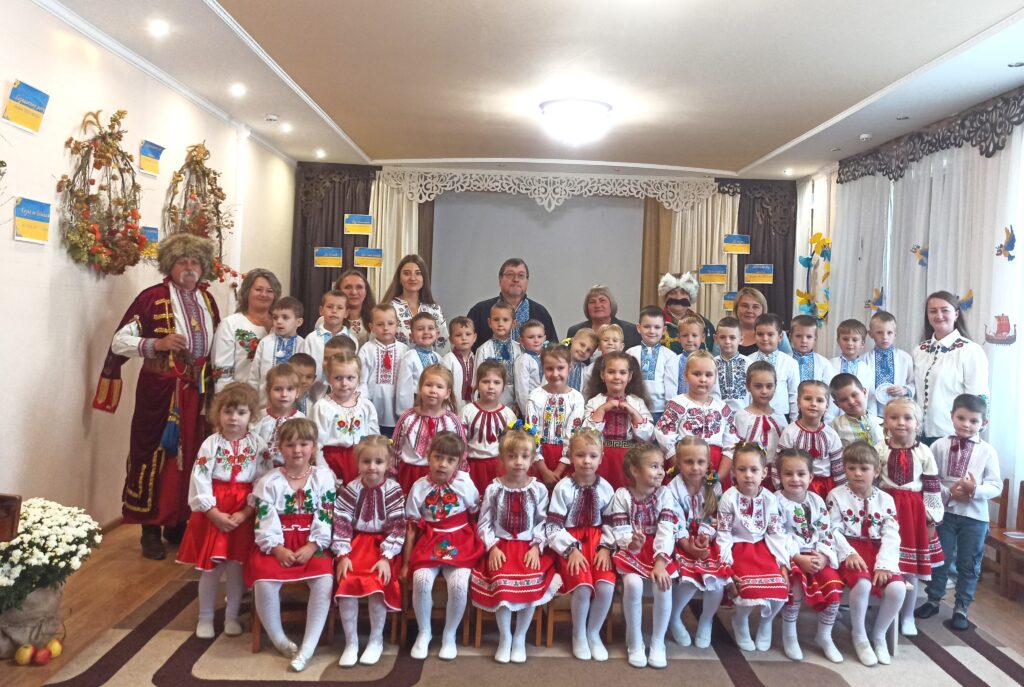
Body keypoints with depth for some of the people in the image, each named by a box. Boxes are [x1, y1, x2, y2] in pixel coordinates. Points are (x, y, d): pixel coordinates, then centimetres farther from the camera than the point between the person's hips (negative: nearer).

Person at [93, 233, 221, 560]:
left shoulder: (207, 300, 9)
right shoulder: (152, 297, -8)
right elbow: (119, 341, -10)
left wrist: (214, 385, 10)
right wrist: (157, 343, -23)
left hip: (197, 391, 6)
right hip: (160, 390, -5)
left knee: (189, 455, 12)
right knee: (155, 454, 2)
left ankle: (178, 524, 26)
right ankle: (150, 530, 14)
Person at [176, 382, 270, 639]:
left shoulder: (258, 445, -4)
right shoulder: (211, 443, -5)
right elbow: (200, 481, -9)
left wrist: (245, 513, -14)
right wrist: (215, 513, -14)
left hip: (245, 514, 0)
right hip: (213, 512, 0)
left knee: (237, 567, 8)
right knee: (211, 567, 7)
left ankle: (232, 616, 26)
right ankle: (205, 617, 25)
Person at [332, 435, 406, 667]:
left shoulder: (394, 491, -7)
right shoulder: (350, 489, -2)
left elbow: (397, 527, -9)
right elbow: (341, 523, -4)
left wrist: (386, 557, -18)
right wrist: (342, 554, -14)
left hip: (383, 546, -2)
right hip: (356, 543, 2)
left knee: (377, 583, -23)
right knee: (347, 582, -20)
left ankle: (376, 640, 0)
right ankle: (351, 642, -3)